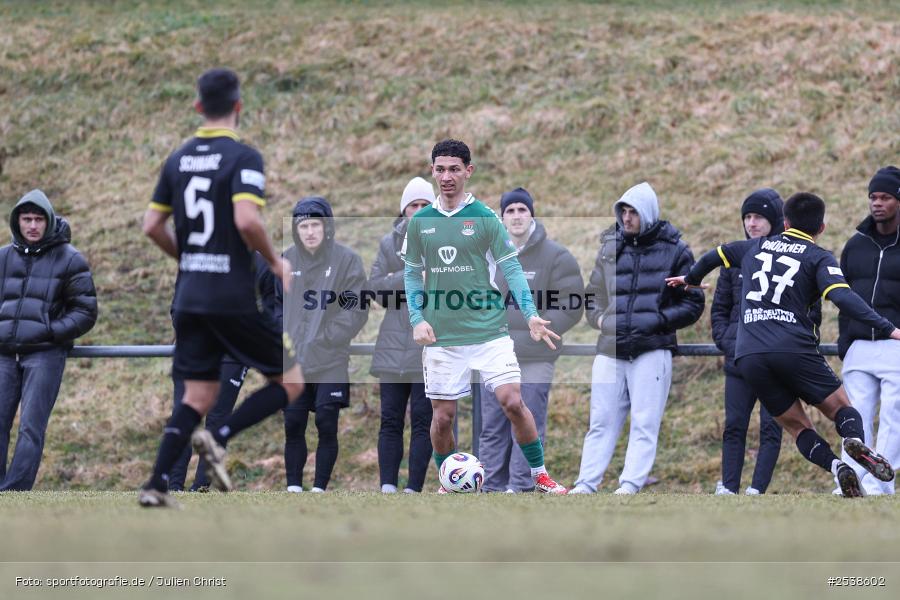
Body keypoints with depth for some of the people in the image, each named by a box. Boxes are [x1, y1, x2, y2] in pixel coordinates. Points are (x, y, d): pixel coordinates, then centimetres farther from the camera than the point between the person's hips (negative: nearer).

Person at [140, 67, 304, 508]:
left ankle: (156, 486, -1)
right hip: (233, 299, -6)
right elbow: (246, 220, -23)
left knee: (198, 397, 11)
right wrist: (275, 262, -7)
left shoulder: (178, 159, 10)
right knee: (291, 380, 6)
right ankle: (219, 439, -11)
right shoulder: (243, 157, -10)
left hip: (189, 297, 6)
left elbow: (152, 225, 11)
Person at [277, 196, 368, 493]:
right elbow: (276, 301, 20)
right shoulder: (287, 260, 8)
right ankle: (293, 487, 10)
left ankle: (320, 488, 3)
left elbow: (356, 311, -7)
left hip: (330, 362, -3)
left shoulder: (346, 260, -4)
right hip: (293, 360, 3)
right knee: (293, 424, 3)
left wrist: (325, 338, -13)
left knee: (327, 424, -3)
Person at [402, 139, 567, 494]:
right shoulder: (420, 222, 6)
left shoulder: (484, 218, -1)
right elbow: (412, 274, 13)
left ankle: (540, 475, 2)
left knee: (512, 401, -11)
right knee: (442, 415, 3)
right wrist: (417, 320, -2)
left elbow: (511, 268, -1)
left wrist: (531, 314, -13)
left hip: (488, 330, -2)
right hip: (441, 336, 2)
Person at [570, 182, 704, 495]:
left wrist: (657, 321, -10)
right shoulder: (609, 248, 13)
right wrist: (598, 318, 3)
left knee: (644, 423, -6)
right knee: (601, 422, 3)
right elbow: (592, 293, 23)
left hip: (652, 350, -4)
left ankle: (631, 484, -9)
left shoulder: (674, 251, 2)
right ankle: (586, 484, 4)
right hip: (610, 349, 4)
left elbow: (692, 304, 3)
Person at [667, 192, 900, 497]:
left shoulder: (756, 246, 21)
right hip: (794, 350, -3)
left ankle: (835, 465, -20)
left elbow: (714, 256, 36)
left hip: (748, 357, 3)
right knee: (842, 408, 6)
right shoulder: (819, 258, 7)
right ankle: (856, 440, -31)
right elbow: (842, 297, -10)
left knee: (797, 426, 10)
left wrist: (690, 278, 58)